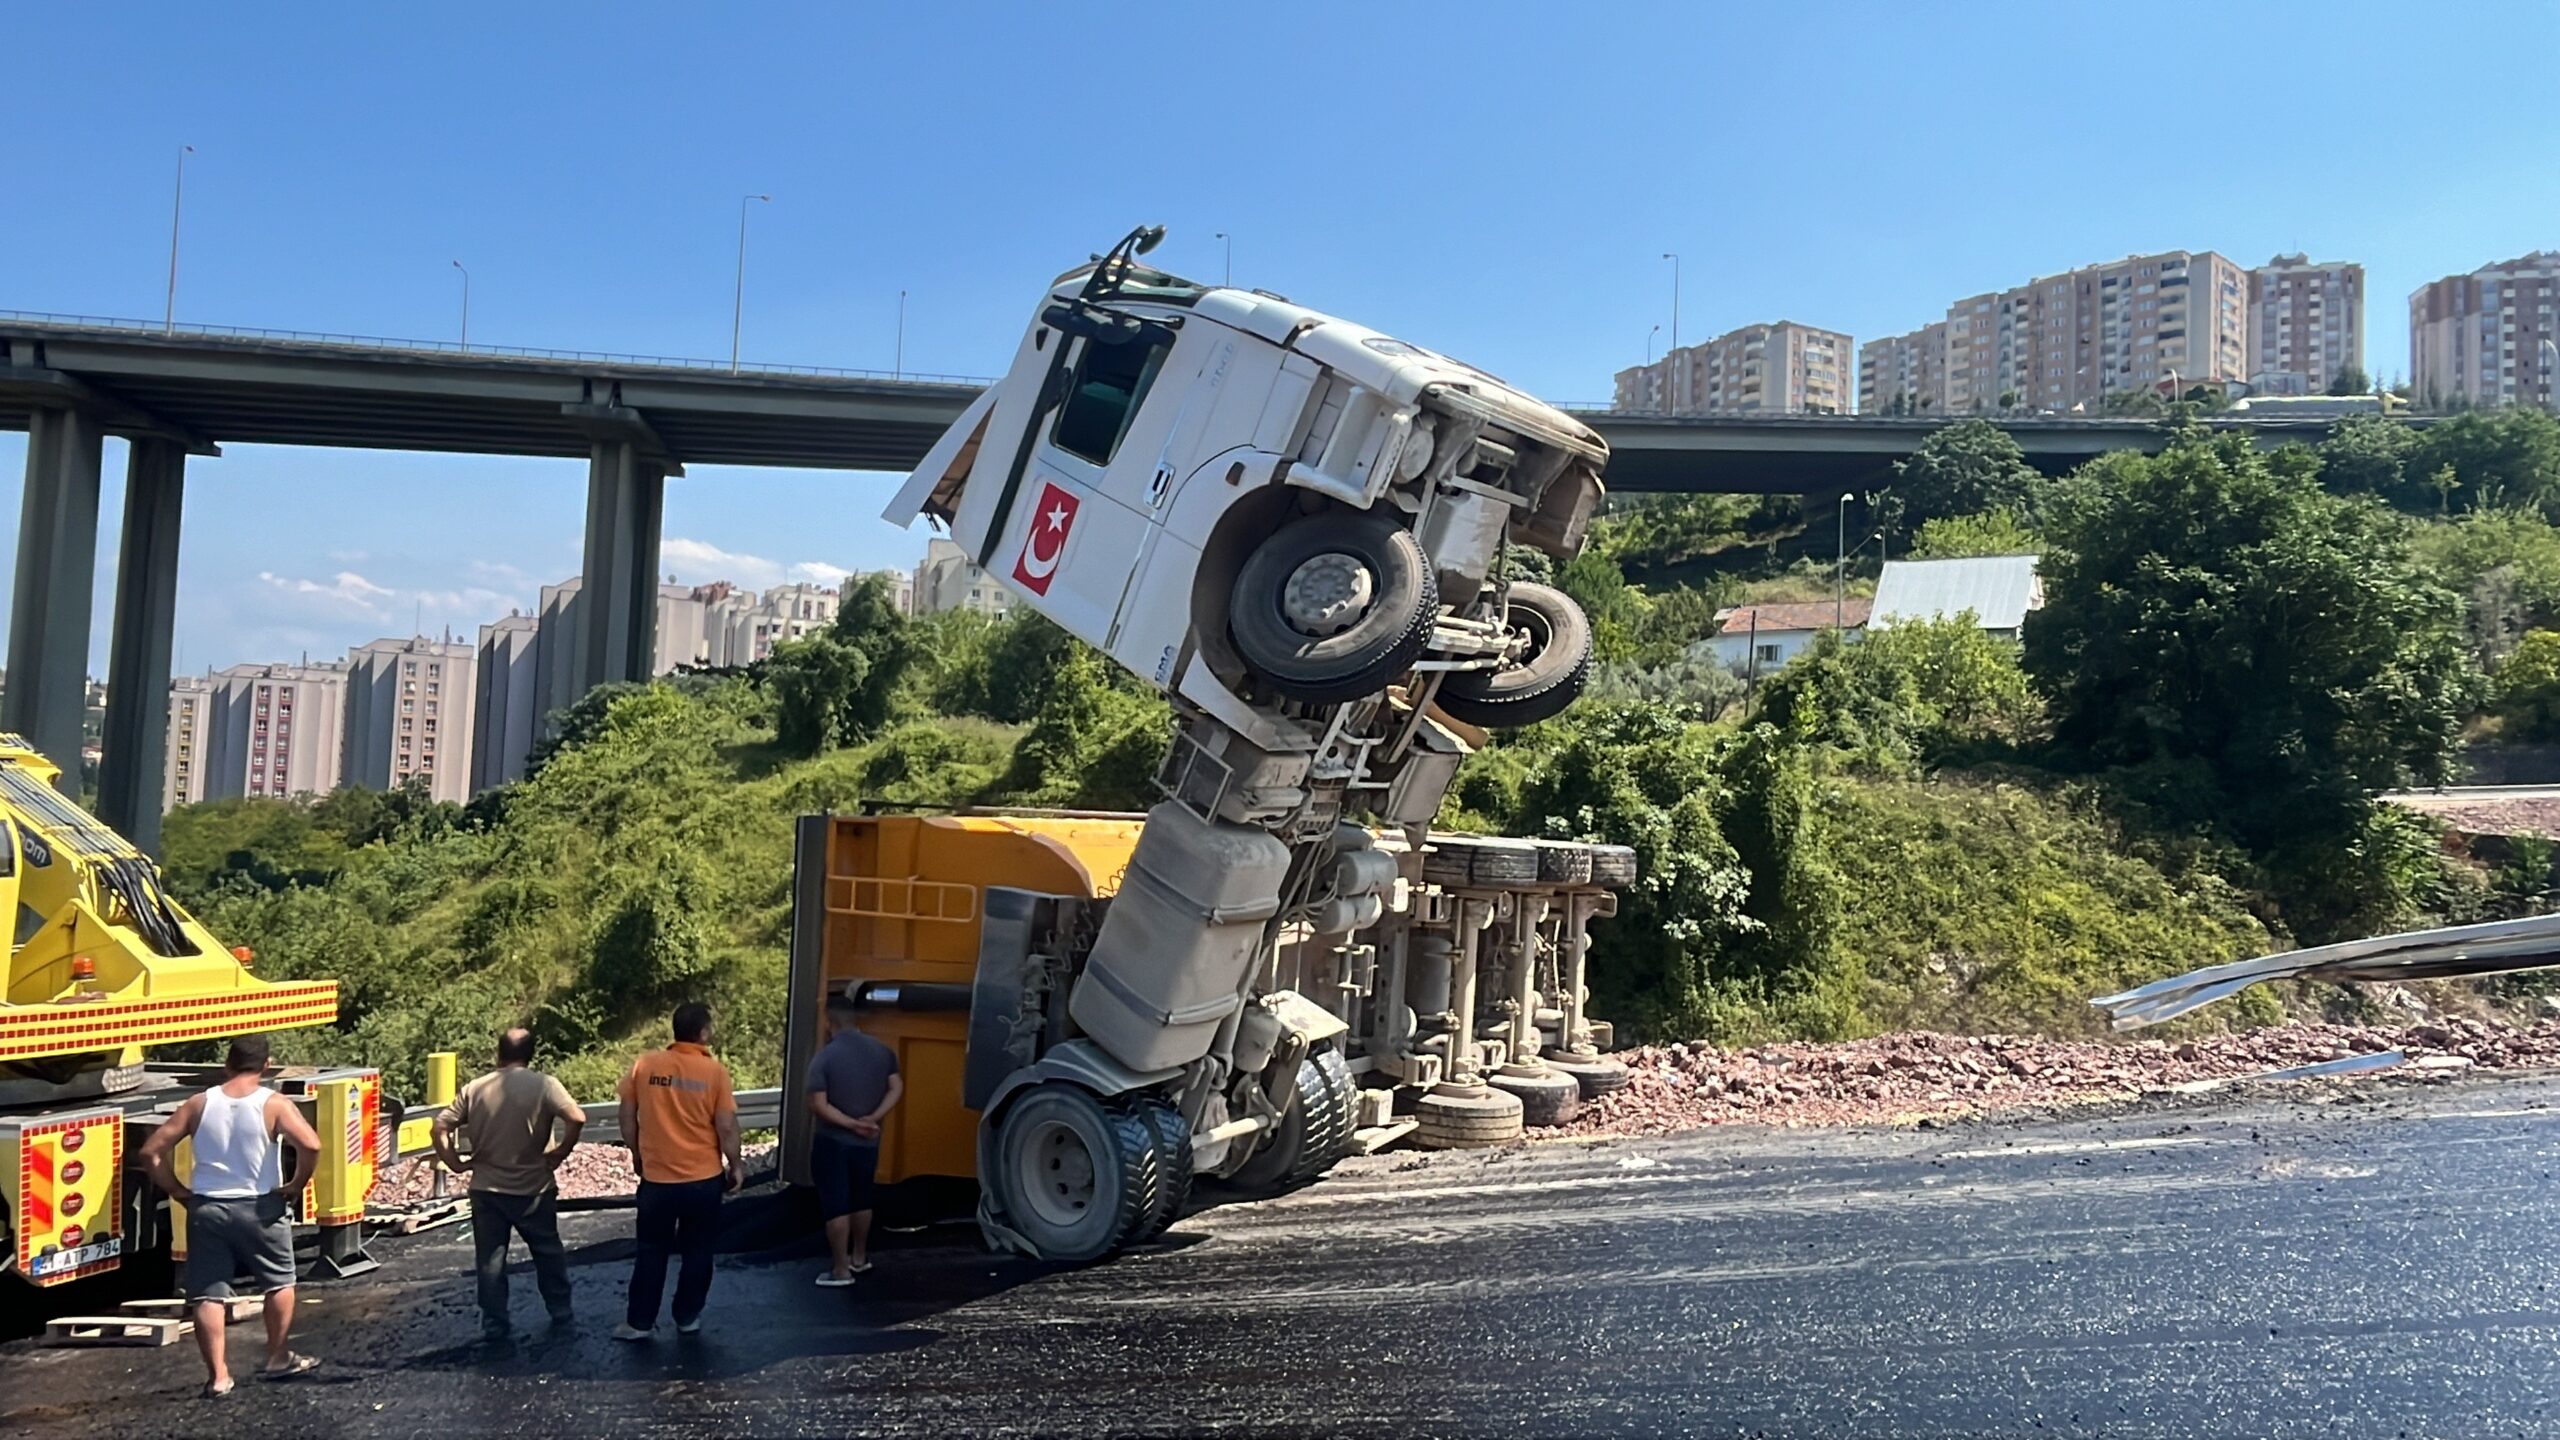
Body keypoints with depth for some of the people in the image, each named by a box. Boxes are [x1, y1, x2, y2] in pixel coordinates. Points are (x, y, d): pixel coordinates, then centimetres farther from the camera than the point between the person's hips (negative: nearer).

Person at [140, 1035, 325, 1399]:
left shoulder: (199, 1104, 0)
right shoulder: (273, 1104, -10)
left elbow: (151, 1152, 0)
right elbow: (310, 1145, -24)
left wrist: (177, 1190, 8)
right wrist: (296, 1184, -8)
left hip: (206, 1209, 2)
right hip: (259, 1208, -2)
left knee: (208, 1295, 8)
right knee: (279, 1283, 17)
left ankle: (217, 1375, 7)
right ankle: (278, 1359, 24)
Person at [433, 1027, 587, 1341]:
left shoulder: (474, 1089, -1)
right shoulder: (543, 1085, -11)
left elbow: (440, 1127, -4)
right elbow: (577, 1118, -23)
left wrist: (455, 1162, 3)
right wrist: (561, 1152, -10)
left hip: (487, 1190, 1)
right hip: (533, 1189, -1)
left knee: (490, 1259, 11)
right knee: (548, 1253, 15)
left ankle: (494, 1324, 15)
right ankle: (560, 1315, 22)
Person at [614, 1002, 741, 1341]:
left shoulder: (644, 1065, -4)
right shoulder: (715, 1071, -10)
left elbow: (627, 1118, 2)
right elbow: (726, 1127, -10)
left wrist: (637, 1157, 17)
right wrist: (735, 1166, 4)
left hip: (656, 1178, 2)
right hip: (704, 1179, -1)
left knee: (652, 1251, 14)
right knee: (697, 1251, 14)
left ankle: (640, 1322, 18)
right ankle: (688, 1317, 22)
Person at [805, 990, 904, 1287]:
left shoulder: (825, 1057, -15)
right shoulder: (882, 1051, 0)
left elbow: (818, 1105, -20)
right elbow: (897, 1088, -3)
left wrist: (852, 1124, -17)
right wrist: (872, 1119, -11)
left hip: (832, 1142, -5)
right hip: (868, 1142, 5)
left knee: (835, 1206, 3)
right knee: (861, 1200, 21)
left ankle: (841, 1270, 8)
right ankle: (859, 1257, 34)